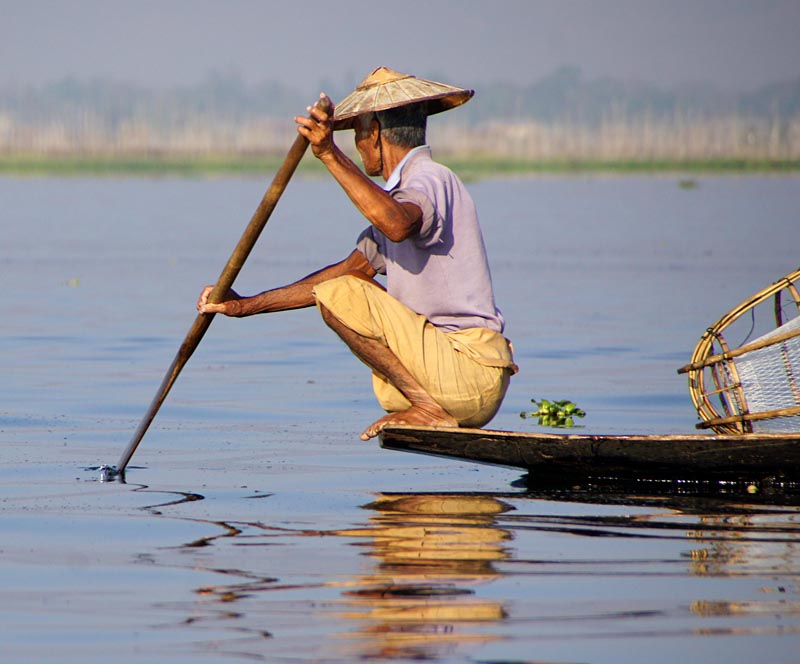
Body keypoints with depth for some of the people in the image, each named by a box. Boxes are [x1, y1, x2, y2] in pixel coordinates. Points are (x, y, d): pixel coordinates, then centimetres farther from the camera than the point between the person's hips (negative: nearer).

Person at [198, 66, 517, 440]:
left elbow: (397, 225, -36)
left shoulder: (430, 179, -11)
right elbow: (350, 270, 22)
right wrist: (246, 306, 20)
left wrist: (331, 155, -33)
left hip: (468, 371, -10)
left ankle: (429, 408, -13)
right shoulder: (407, 193, 20)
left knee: (337, 296, -15)